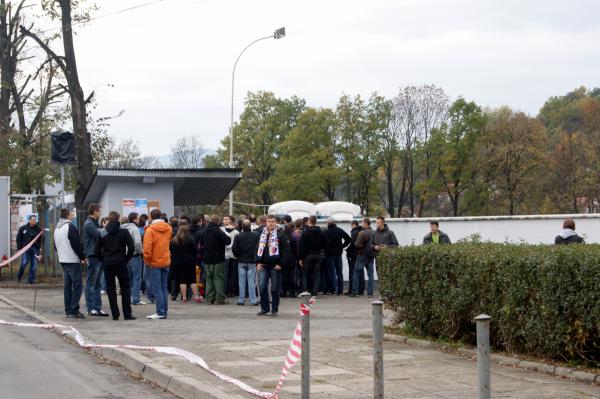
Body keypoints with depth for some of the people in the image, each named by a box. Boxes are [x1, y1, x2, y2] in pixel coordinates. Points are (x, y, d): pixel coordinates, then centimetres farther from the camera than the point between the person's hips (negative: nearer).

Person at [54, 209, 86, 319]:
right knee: (77, 284, -6)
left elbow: (56, 246, 19)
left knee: (67, 285, 12)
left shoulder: (56, 229, 14)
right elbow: (76, 244, -16)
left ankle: (68, 310, 12)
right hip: (73, 260, -9)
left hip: (62, 260, 9)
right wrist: (83, 257, -8)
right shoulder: (70, 227, -13)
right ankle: (74, 311, -10)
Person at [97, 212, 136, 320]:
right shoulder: (124, 231, -3)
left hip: (107, 263, 2)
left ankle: (115, 314, 3)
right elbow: (131, 247, -9)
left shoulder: (102, 233, 3)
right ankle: (127, 314, 1)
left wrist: (104, 260, 9)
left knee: (110, 289, 7)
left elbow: (98, 250, 1)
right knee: (125, 288, 5)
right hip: (121, 263, -2)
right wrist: (126, 259, 3)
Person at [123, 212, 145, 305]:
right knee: (137, 278, -1)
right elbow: (138, 242, -25)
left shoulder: (123, 228, 7)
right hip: (135, 255, -7)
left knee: (128, 278, 15)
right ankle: (135, 299, -2)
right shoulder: (134, 228, -14)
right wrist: (141, 250, -9)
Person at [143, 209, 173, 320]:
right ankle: (164, 311, 13)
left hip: (155, 262, -5)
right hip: (166, 261, 6)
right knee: (164, 287, 12)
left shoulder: (150, 229, -12)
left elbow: (147, 247, -15)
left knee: (157, 288, -3)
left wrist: (147, 260, -6)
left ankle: (160, 312, -7)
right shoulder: (168, 228, 5)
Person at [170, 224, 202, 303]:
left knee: (182, 281, 4)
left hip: (177, 263, 2)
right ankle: (196, 297, 1)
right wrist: (194, 260, 8)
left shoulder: (173, 240, 1)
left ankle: (184, 298, -1)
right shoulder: (190, 240, -7)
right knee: (192, 280, 5)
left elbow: (171, 252, 6)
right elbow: (195, 251, -4)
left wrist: (173, 261, 15)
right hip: (189, 263, -2)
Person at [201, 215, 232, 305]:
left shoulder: (205, 231, 6)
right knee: (218, 278, -1)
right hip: (218, 259, -6)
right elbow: (227, 241, -16)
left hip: (207, 259, 6)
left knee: (209, 278, 12)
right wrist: (228, 237, 3)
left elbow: (201, 243, 16)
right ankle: (219, 298, -3)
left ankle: (209, 298, 10)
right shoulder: (218, 231, -15)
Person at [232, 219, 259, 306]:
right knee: (251, 281, 3)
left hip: (241, 261, 0)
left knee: (241, 281, 7)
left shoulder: (238, 236, -8)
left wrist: (238, 256, 11)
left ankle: (241, 300, 9)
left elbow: (234, 249, -6)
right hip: (252, 261, 0)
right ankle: (253, 300, 2)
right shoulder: (255, 236, -7)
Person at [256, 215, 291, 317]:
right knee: (262, 287, -2)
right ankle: (264, 309, 8)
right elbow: (258, 249, 17)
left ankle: (274, 310, 10)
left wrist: (281, 264, -13)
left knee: (275, 288, 1)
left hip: (275, 266, -4)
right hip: (263, 266, 4)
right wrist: (258, 262, 4)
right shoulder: (262, 234, 12)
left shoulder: (281, 235, -3)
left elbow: (286, 250, -7)